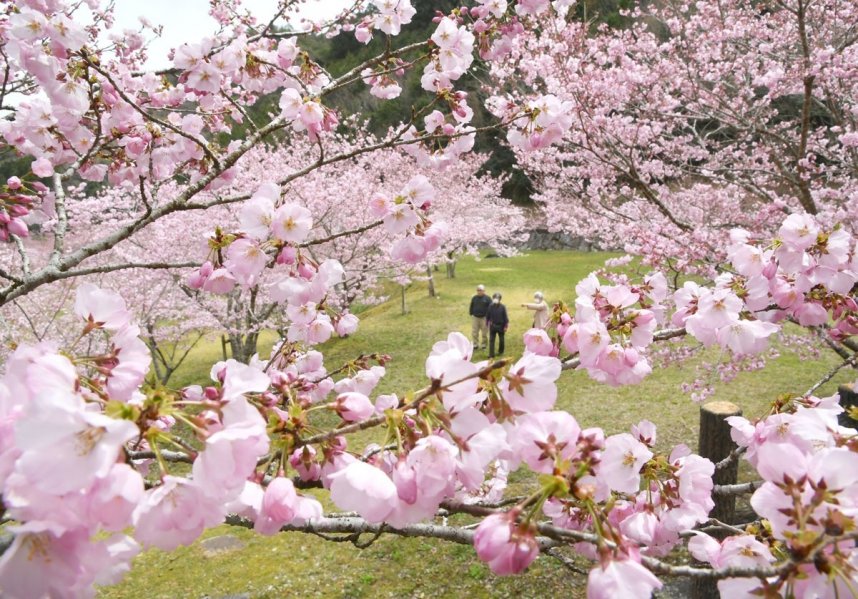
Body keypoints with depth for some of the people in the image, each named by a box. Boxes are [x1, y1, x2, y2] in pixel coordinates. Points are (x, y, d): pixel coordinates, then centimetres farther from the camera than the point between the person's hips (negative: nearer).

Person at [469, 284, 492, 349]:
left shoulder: (487, 298, -4)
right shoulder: (474, 298, 7)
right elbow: (471, 307, 15)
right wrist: (471, 314, 11)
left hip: (484, 318, -3)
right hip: (475, 317, 3)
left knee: (484, 332, 6)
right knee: (474, 332, 3)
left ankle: (484, 344, 20)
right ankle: (475, 344, 14)